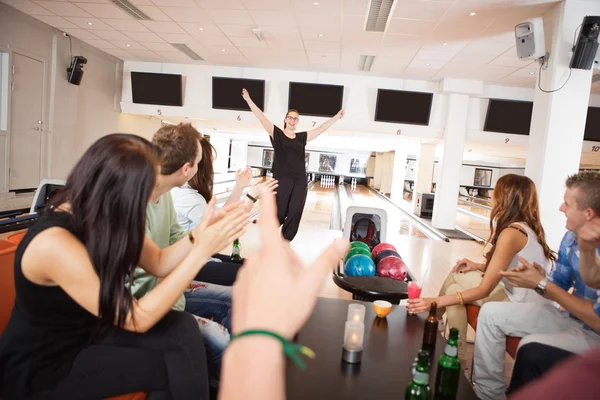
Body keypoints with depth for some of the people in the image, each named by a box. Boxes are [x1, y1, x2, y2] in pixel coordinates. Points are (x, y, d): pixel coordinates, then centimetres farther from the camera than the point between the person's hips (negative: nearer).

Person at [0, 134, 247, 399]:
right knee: (176, 368, -10)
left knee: (182, 329, -12)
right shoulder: (56, 244, -34)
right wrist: (202, 250, -31)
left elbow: (159, 263, -3)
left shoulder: (103, 217, -11)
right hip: (40, 368, -6)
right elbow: (138, 318, -29)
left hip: (87, 330, 7)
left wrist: (200, 235, -21)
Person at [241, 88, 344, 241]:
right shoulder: (276, 134, 3)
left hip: (300, 181, 4)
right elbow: (262, 118, -2)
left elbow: (321, 129, 18)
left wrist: (337, 117, 20)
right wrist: (248, 99, -6)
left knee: (295, 214, 4)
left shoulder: (302, 137, 11)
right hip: (281, 179, -4)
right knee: (279, 214, 1)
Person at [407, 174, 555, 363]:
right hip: (527, 300, 9)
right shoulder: (528, 227, 4)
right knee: (458, 271, 9)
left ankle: (458, 359, 11)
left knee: (454, 290, -2)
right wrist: (480, 267, 2)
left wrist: (437, 301, -28)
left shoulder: (511, 233, -24)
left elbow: (484, 290, -26)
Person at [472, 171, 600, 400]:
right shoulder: (571, 239, -1)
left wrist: (542, 285, -26)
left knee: (532, 346, -34)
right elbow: (559, 289, 6)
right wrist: (538, 280, -17)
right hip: (572, 319, 8)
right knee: (491, 313, -2)